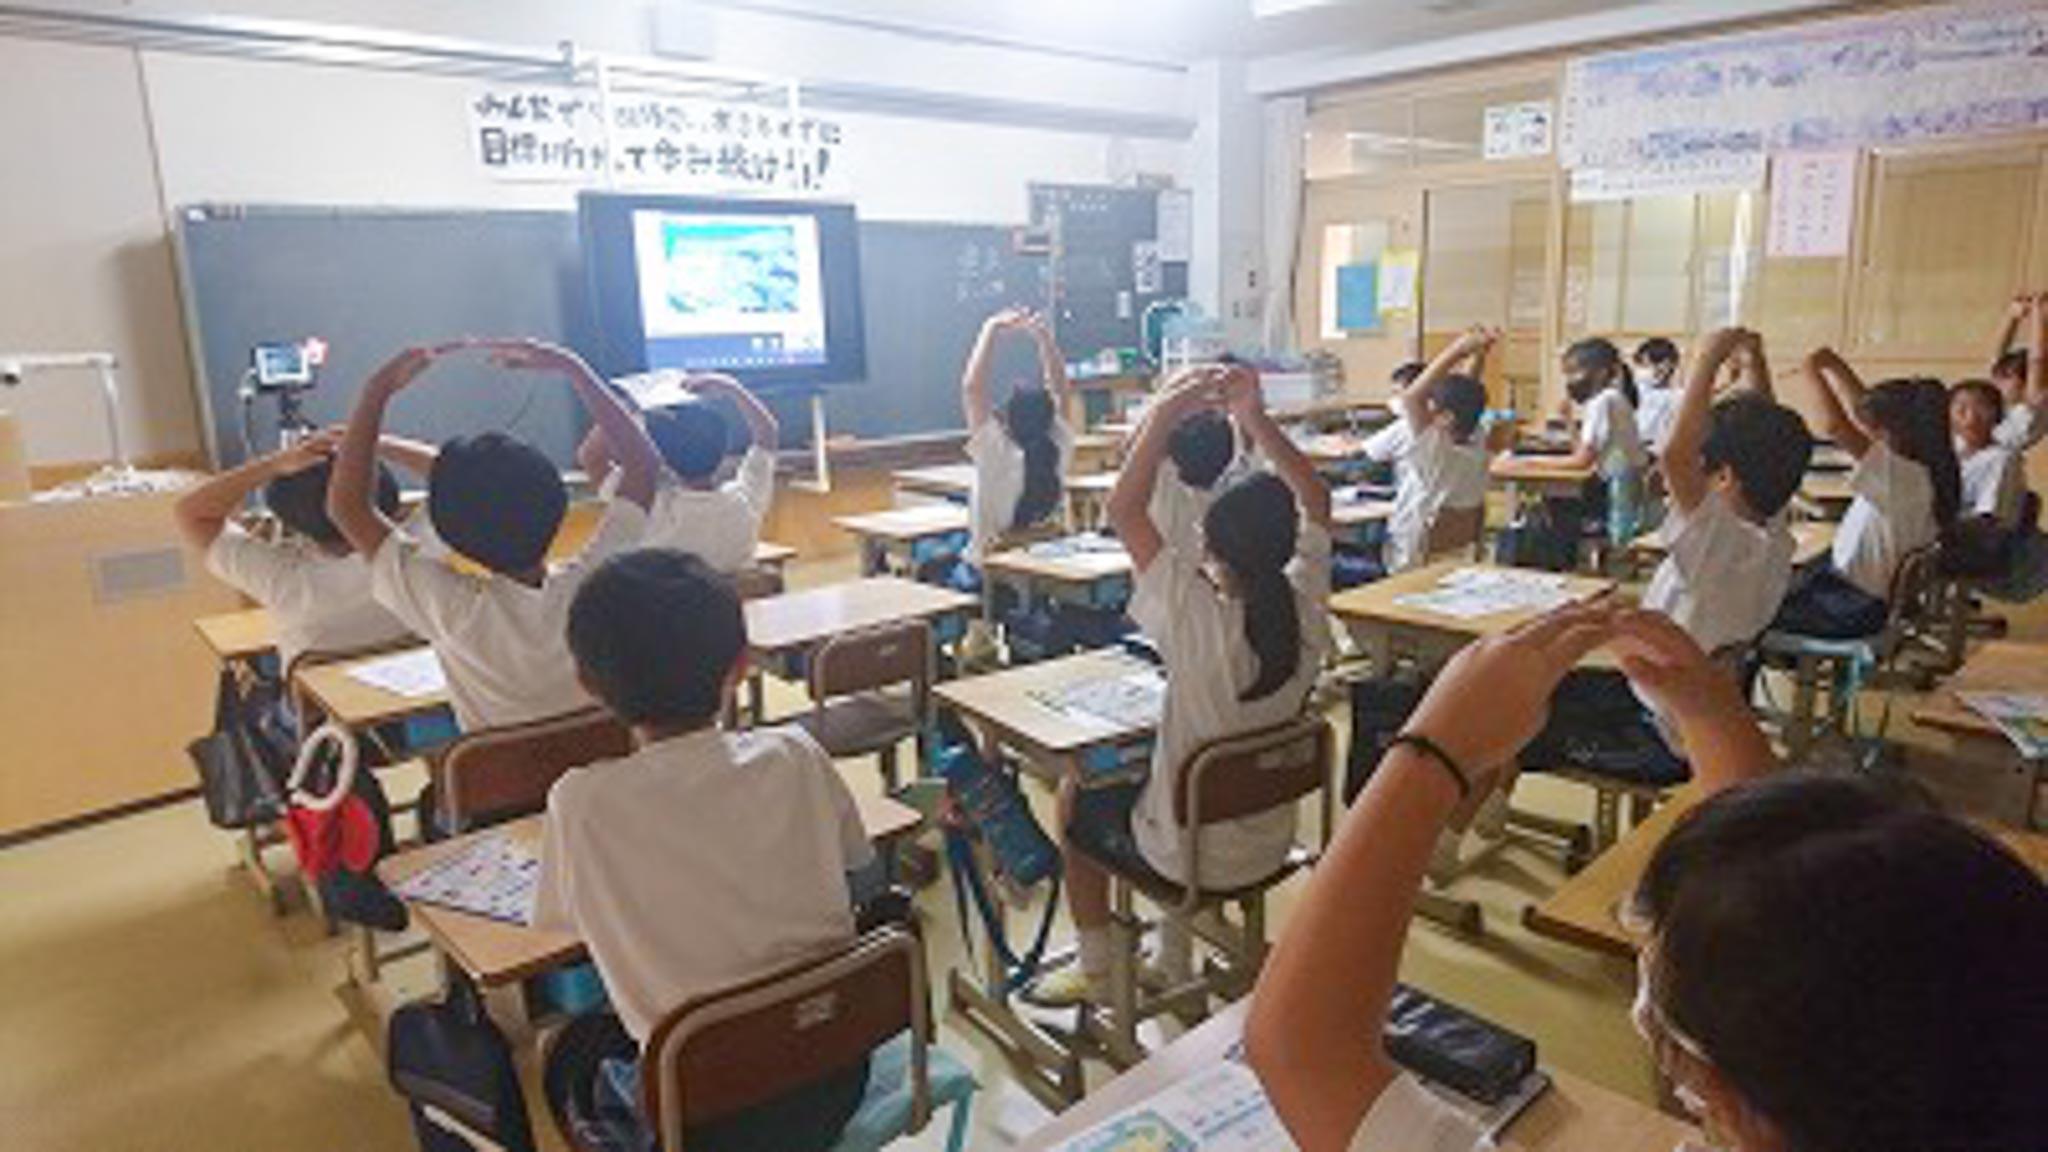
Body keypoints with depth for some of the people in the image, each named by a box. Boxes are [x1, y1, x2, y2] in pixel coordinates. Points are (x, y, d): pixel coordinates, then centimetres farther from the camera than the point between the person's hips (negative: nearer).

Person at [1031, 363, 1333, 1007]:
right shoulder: (1306, 613, -17)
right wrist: (1254, 418, -11)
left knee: (1077, 799, 23)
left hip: (1190, 857, -5)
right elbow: (1315, 500, -4)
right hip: (1269, 849, 5)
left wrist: (1168, 413, -22)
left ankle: (1095, 970, 34)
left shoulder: (1199, 623, -32)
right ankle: (1175, 954, 43)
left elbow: (1123, 508, -25)